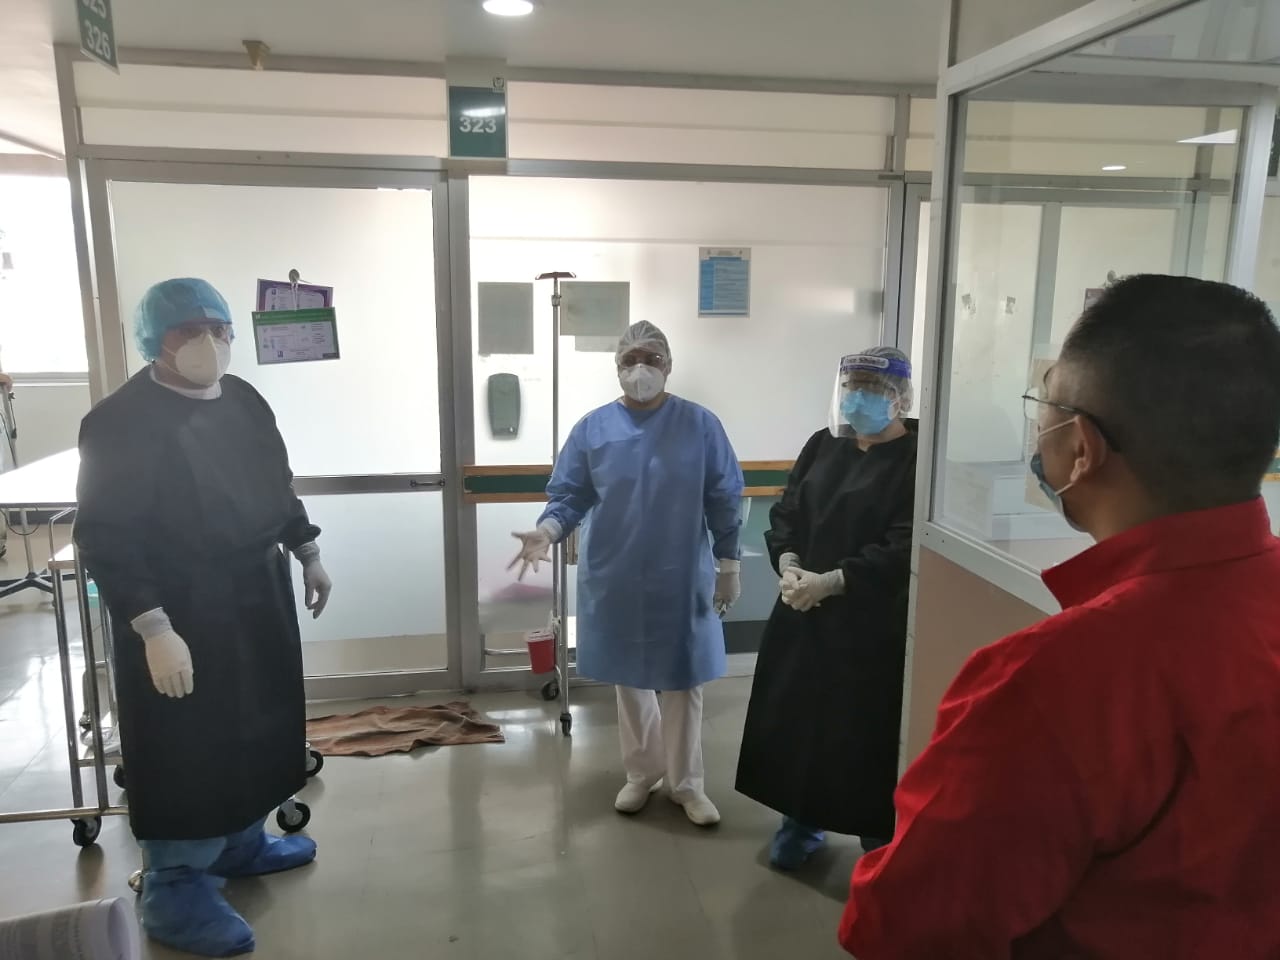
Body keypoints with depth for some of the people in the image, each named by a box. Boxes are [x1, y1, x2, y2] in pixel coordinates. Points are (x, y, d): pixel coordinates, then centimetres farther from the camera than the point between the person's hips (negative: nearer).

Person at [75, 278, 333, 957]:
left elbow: (277, 488, 17)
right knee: (187, 748, 3)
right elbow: (104, 539, -21)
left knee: (256, 723, 19)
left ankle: (239, 843, 41)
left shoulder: (243, 401, 5)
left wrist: (307, 553, 20)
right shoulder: (122, 423, -19)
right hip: (179, 614, -8)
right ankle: (175, 889, 22)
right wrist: (152, 629, -25)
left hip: (256, 596, 8)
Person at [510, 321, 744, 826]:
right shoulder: (592, 429, -2)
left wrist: (728, 565, 0)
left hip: (682, 581, -1)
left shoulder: (701, 425, -5)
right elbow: (569, 496, -2)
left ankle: (687, 782, 27)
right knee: (629, 680, 15)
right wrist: (547, 531, -21)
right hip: (616, 582, 2)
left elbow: (724, 501, -1)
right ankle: (642, 773, 35)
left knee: (682, 682, 9)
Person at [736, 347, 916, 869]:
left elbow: (903, 552, -17)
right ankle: (801, 822, 33)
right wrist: (788, 566, -10)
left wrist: (829, 582, -21)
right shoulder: (822, 445, 8)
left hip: (872, 623, -5)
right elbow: (785, 513, 9)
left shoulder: (917, 459, -10)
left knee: (864, 731, 3)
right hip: (803, 613, 6)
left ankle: (878, 838, 26)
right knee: (793, 719, 12)